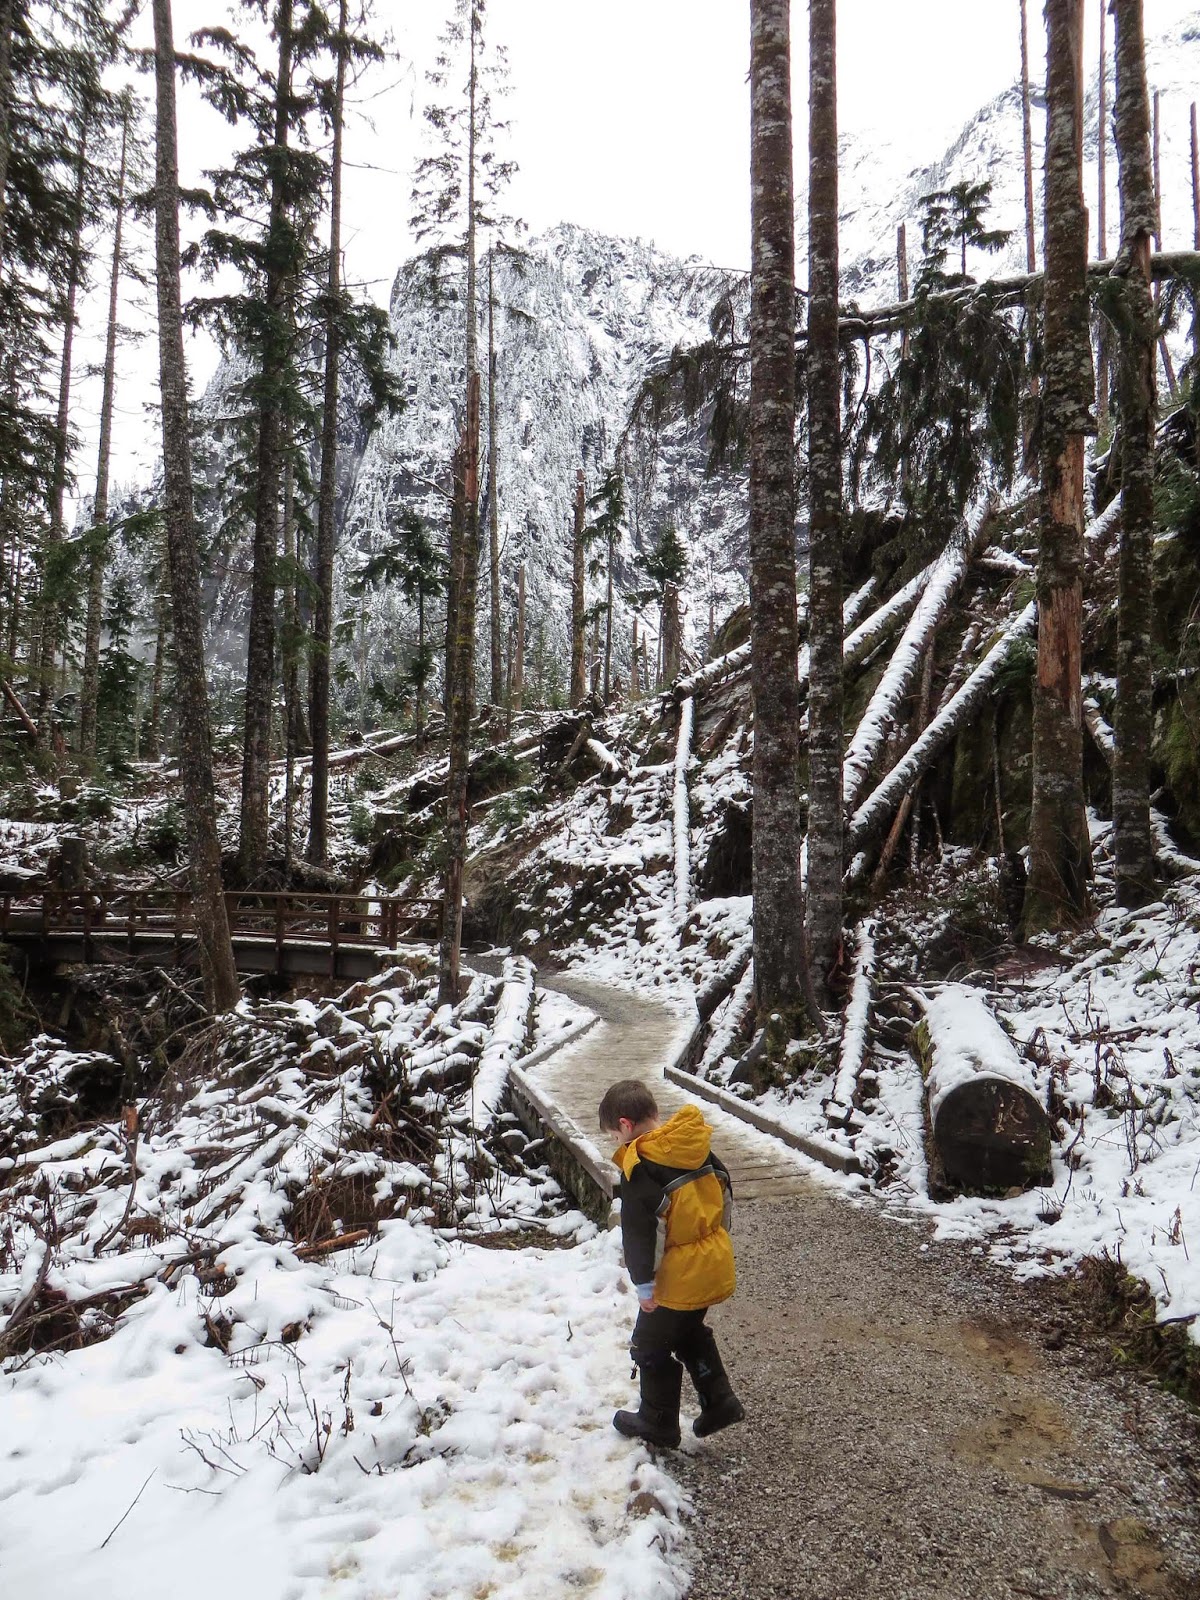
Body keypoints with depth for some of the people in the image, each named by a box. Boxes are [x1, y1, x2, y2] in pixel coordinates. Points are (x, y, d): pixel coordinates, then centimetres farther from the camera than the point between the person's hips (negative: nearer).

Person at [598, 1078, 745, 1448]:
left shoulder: (639, 1169, -22)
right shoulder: (698, 1148, 0)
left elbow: (638, 1234, -21)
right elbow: (724, 1193, 11)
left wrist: (643, 1285, -12)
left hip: (677, 1279, -7)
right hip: (715, 1267, 8)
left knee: (651, 1348, 14)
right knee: (691, 1333, 29)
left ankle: (658, 1424, 27)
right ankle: (719, 1401, 30)